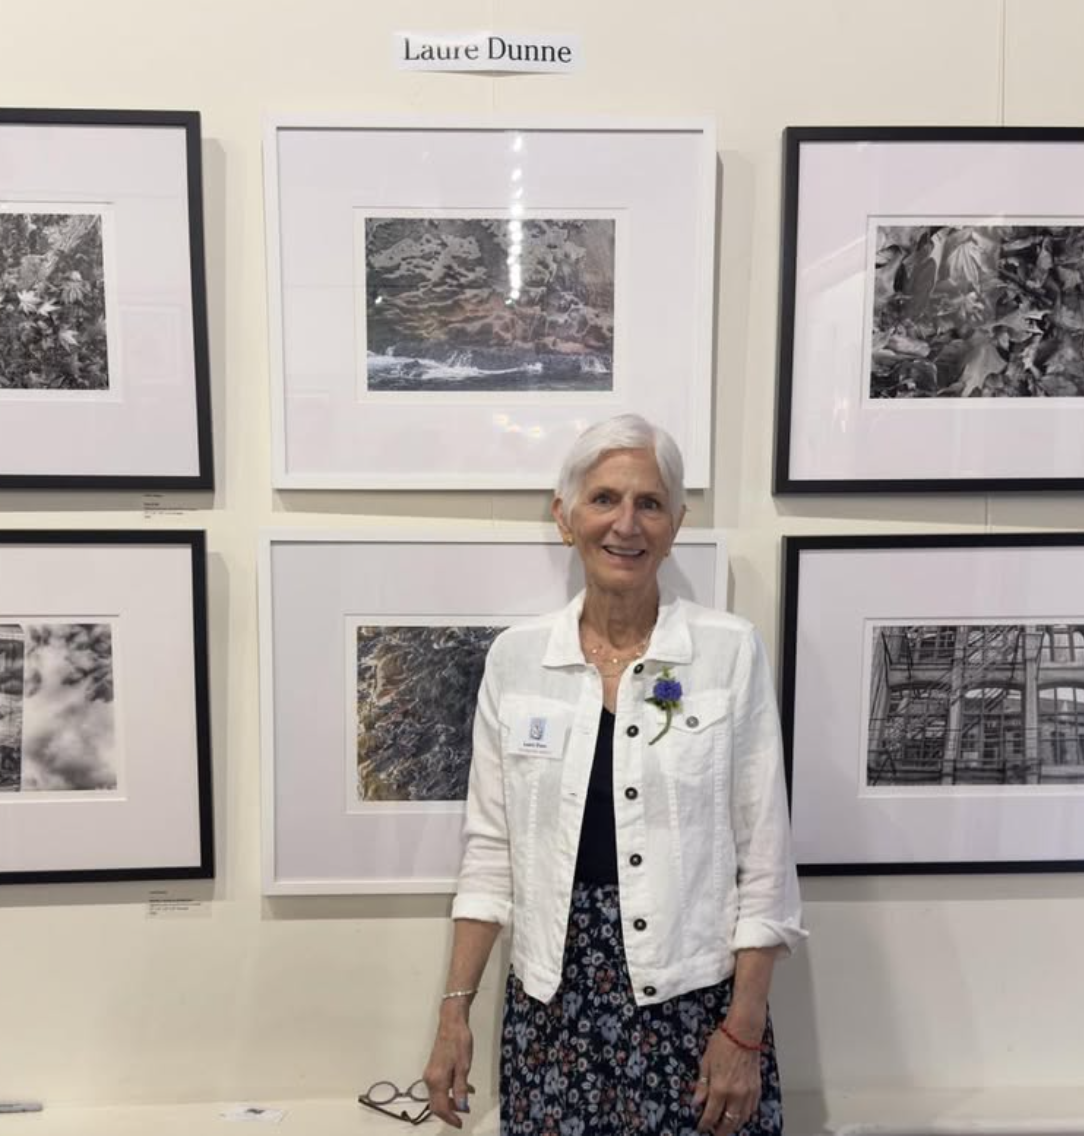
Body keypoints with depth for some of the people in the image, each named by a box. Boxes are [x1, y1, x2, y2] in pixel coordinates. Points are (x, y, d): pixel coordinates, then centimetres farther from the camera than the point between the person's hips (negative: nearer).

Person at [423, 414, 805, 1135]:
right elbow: (492, 849, 3)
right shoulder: (515, 657, -1)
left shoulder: (731, 651, -8)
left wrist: (744, 1029, -7)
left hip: (692, 994, -2)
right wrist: (456, 1009, 1)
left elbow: (764, 857, -5)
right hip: (552, 995, 2)